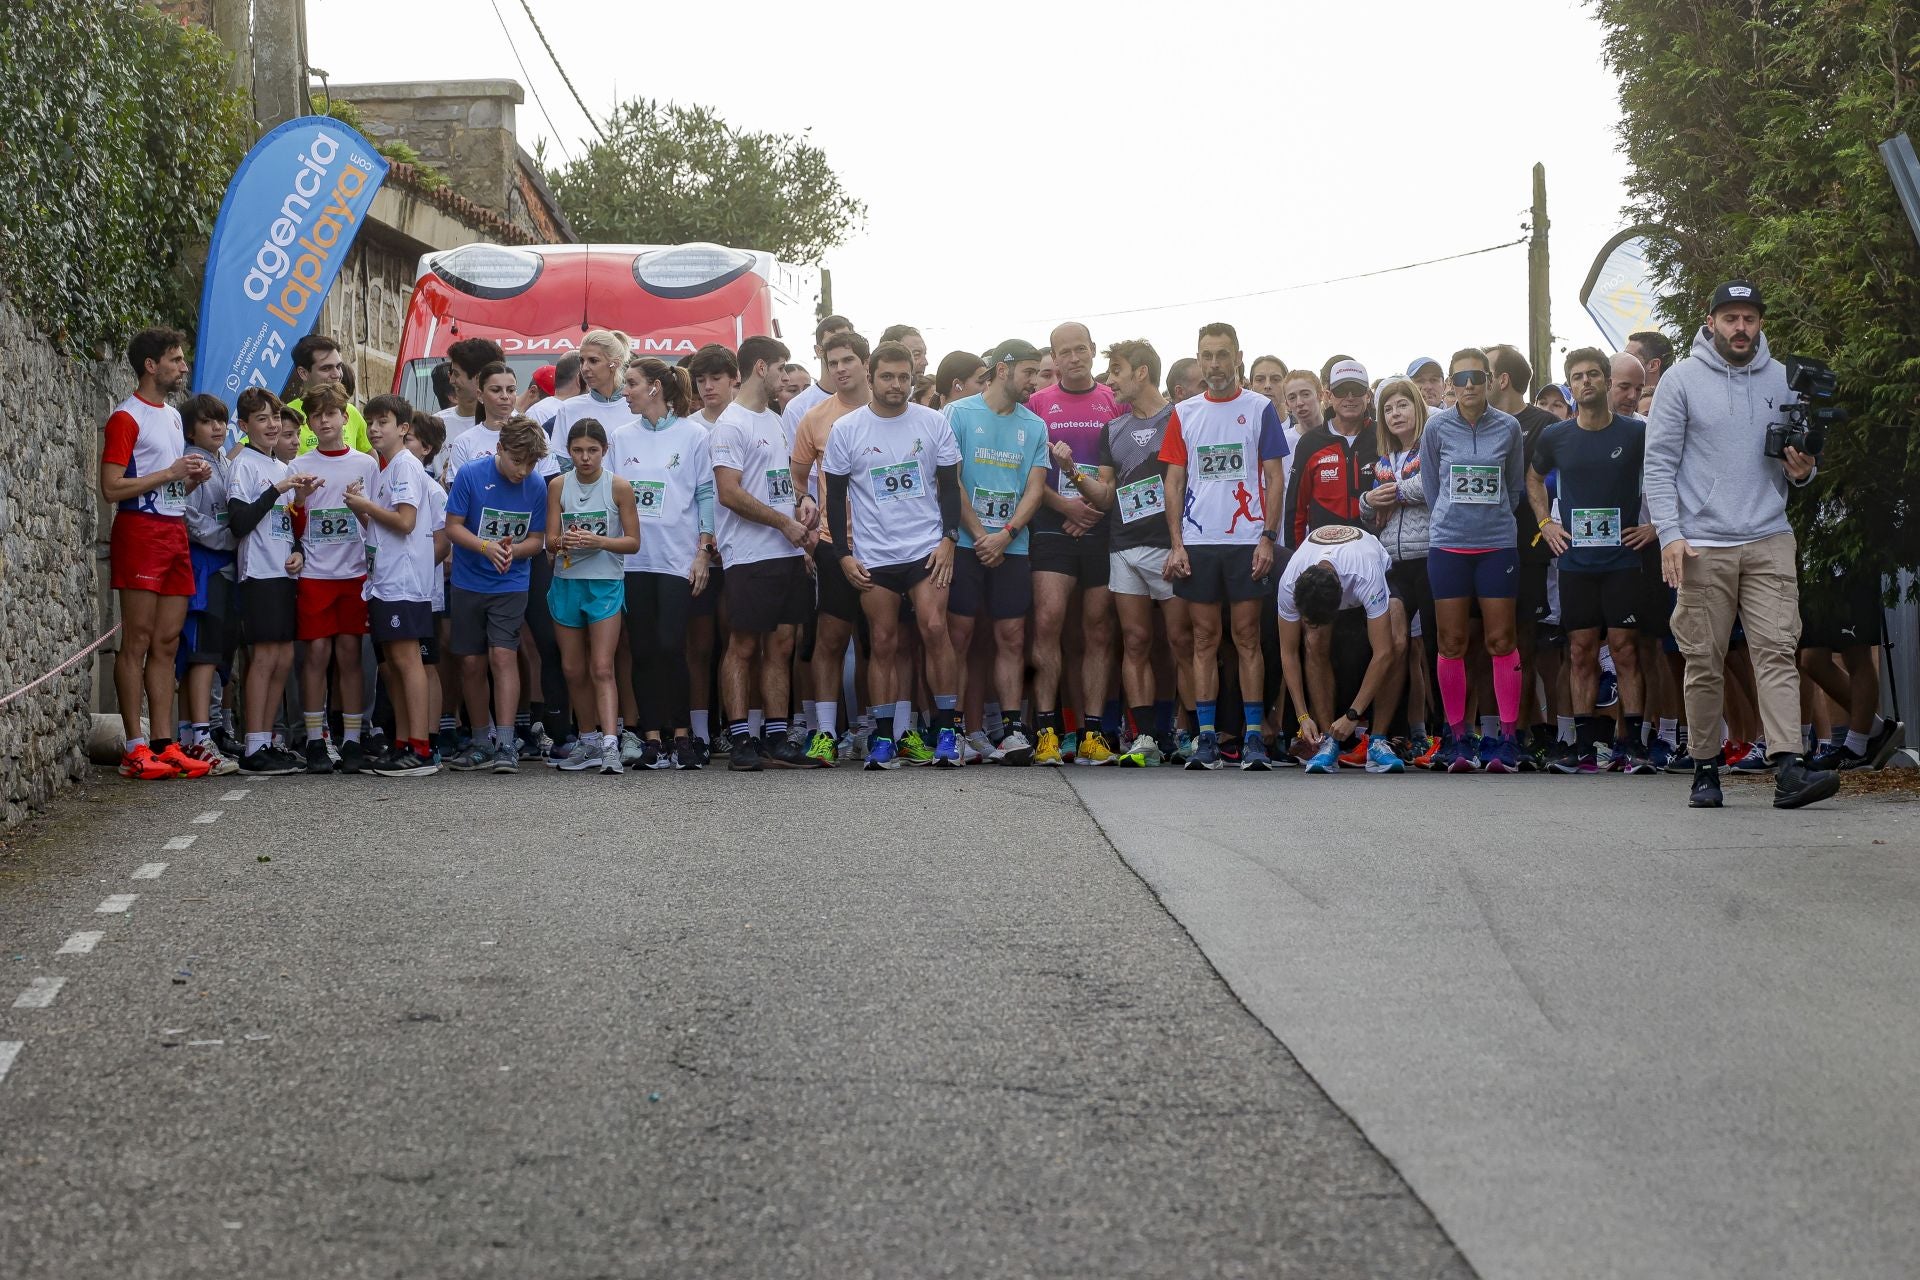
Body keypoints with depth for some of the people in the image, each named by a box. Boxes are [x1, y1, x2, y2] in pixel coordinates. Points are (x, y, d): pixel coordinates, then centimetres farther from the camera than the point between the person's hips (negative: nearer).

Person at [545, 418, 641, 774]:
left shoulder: (619, 487, -5)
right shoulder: (558, 486, 3)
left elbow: (633, 542, -5)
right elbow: (550, 540, 3)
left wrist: (599, 541, -22)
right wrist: (562, 543, -21)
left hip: (606, 583, -4)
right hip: (566, 581, 4)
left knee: (602, 668, -12)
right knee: (573, 669, 9)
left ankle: (610, 744, -18)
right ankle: (588, 741, 22)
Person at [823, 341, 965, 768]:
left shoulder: (933, 423, 3)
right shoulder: (846, 430, 2)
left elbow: (949, 486, 7)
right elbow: (835, 496, 6)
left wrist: (948, 540, -4)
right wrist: (843, 554, -1)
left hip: (927, 549, 0)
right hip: (873, 555, 0)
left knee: (934, 629, -13)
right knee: (884, 643, 1)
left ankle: (946, 732, -6)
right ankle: (883, 739, 6)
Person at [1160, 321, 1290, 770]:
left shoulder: (1260, 409, 4)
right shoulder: (1184, 413, 10)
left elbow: (1275, 478, 3)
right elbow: (1174, 481, 10)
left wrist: (1268, 538, -7)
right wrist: (1175, 543, 0)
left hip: (1247, 541, -2)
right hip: (1197, 542, 2)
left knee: (1247, 637, -1)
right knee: (1205, 639, 4)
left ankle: (1253, 738, 1)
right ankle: (1206, 738, 6)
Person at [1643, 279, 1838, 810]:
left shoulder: (1782, 380, 12)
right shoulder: (1682, 380, 2)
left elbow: (1797, 457, 18)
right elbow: (1659, 464, 0)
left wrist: (1801, 471, -7)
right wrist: (1670, 534, -11)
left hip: (1769, 541, 2)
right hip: (1702, 546, -2)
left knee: (1776, 651, -9)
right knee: (1704, 663, 2)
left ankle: (1788, 769, -17)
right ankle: (1705, 769, 12)